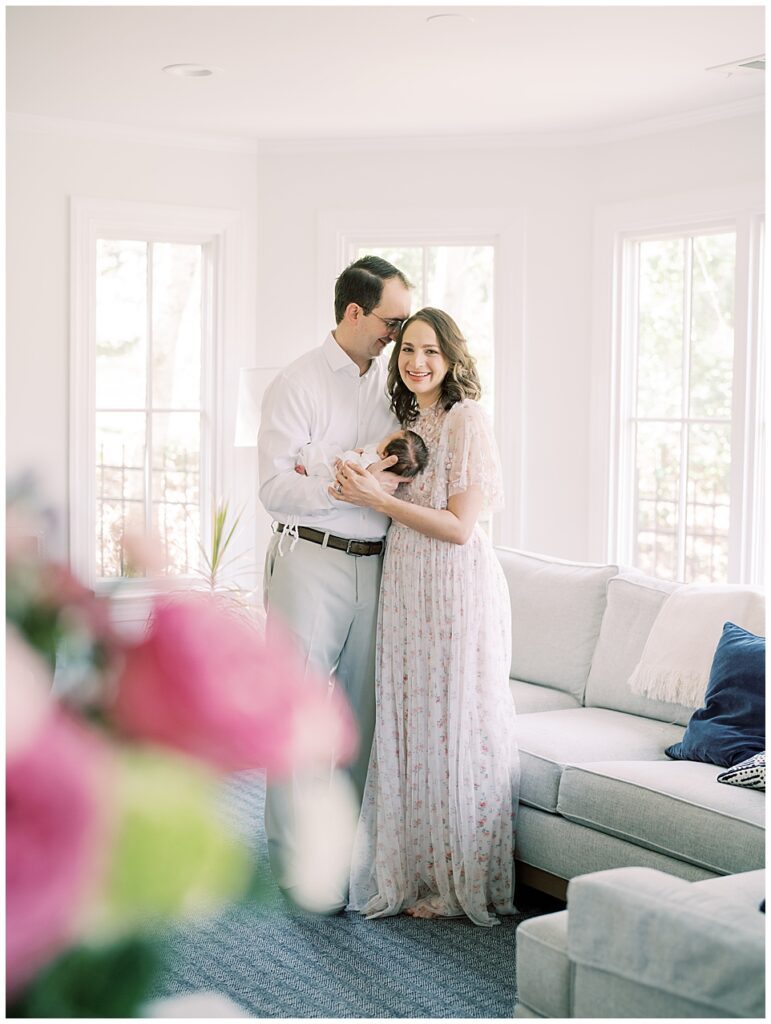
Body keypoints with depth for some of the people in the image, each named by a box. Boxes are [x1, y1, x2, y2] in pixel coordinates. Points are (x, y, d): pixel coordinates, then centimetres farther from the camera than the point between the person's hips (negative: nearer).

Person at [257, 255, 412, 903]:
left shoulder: (391, 383, 13)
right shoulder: (297, 384, -6)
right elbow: (276, 488, -14)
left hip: (373, 564, 6)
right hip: (311, 562, -6)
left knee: (360, 709, 10)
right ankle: (298, 865, 3)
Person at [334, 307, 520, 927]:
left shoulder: (466, 418, -12)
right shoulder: (412, 419, 14)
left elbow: (459, 526, -16)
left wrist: (378, 498, -16)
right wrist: (350, 480, 9)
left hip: (455, 586, -8)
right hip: (407, 584, 8)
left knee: (452, 726, -1)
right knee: (412, 728, 12)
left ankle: (463, 883, 13)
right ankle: (422, 869, 24)